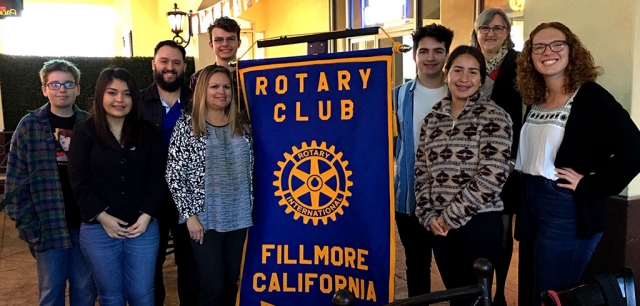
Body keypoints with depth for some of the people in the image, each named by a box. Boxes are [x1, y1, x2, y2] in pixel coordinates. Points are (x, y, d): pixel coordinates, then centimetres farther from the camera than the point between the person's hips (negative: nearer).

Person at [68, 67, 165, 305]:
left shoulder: (147, 132, 4)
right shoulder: (84, 131, -1)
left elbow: (156, 178, 2)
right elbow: (79, 181, -6)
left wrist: (146, 216, -8)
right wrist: (103, 217, -12)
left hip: (143, 226, 1)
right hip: (98, 228, -1)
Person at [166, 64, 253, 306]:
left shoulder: (241, 125, 7)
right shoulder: (187, 125, -5)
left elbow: (250, 169, 11)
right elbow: (173, 175, -7)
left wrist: (249, 208, 7)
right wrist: (189, 215, -11)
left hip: (238, 217, 4)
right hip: (205, 218, -4)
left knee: (231, 283, 13)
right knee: (213, 286, 0)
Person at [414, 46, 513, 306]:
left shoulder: (493, 116, -8)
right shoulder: (433, 117, 7)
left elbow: (492, 176, -16)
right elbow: (421, 172, 9)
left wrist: (451, 216, -14)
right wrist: (428, 215, -2)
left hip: (479, 222, -5)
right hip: (440, 224, 5)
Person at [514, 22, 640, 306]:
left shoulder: (591, 97, -12)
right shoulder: (534, 99, 8)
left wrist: (589, 187, -19)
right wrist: (522, 193, 6)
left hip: (568, 209, -7)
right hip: (529, 203, 7)